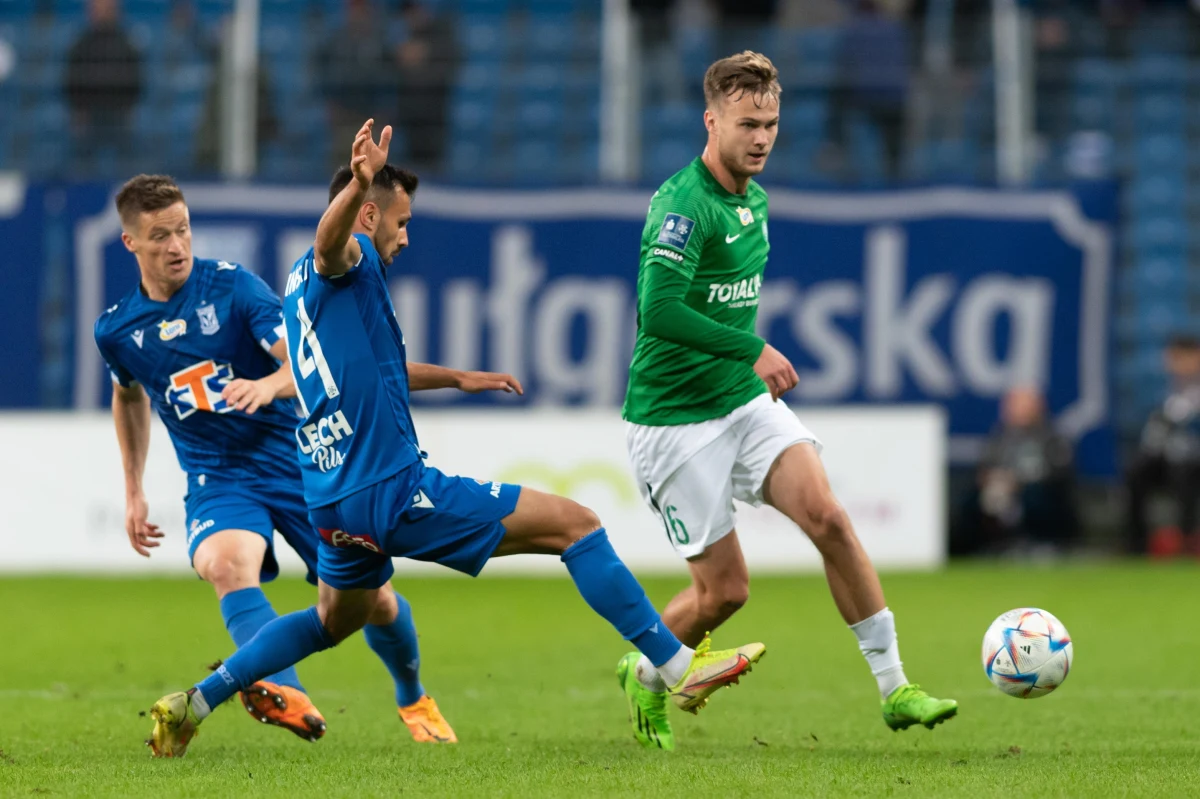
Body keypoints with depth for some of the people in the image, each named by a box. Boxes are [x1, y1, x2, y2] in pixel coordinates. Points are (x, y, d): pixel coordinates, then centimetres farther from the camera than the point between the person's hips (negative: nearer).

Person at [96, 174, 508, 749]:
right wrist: (133, 493, 23)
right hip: (217, 480, 1)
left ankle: (413, 699, 32)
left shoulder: (232, 285, -10)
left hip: (296, 461, -1)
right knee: (225, 564, -33)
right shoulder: (116, 330, 0)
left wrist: (269, 385, -43)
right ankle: (286, 698, -54)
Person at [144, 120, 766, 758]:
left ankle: (195, 703, 28)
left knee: (336, 619, 34)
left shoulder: (300, 282, 20)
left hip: (333, 504, 10)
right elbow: (332, 238, -36)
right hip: (393, 490, -10)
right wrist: (359, 185, -58)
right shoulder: (347, 260, -8)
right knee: (574, 524, -5)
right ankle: (677, 667, -9)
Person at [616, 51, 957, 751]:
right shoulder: (683, 205, -18)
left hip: (747, 402, 7)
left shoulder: (755, 199, 10)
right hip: (675, 421, -7)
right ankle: (645, 675, 27)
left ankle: (894, 687, -12)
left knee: (828, 515, -15)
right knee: (726, 589, -3)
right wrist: (752, 349, -29)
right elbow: (659, 310, -30)